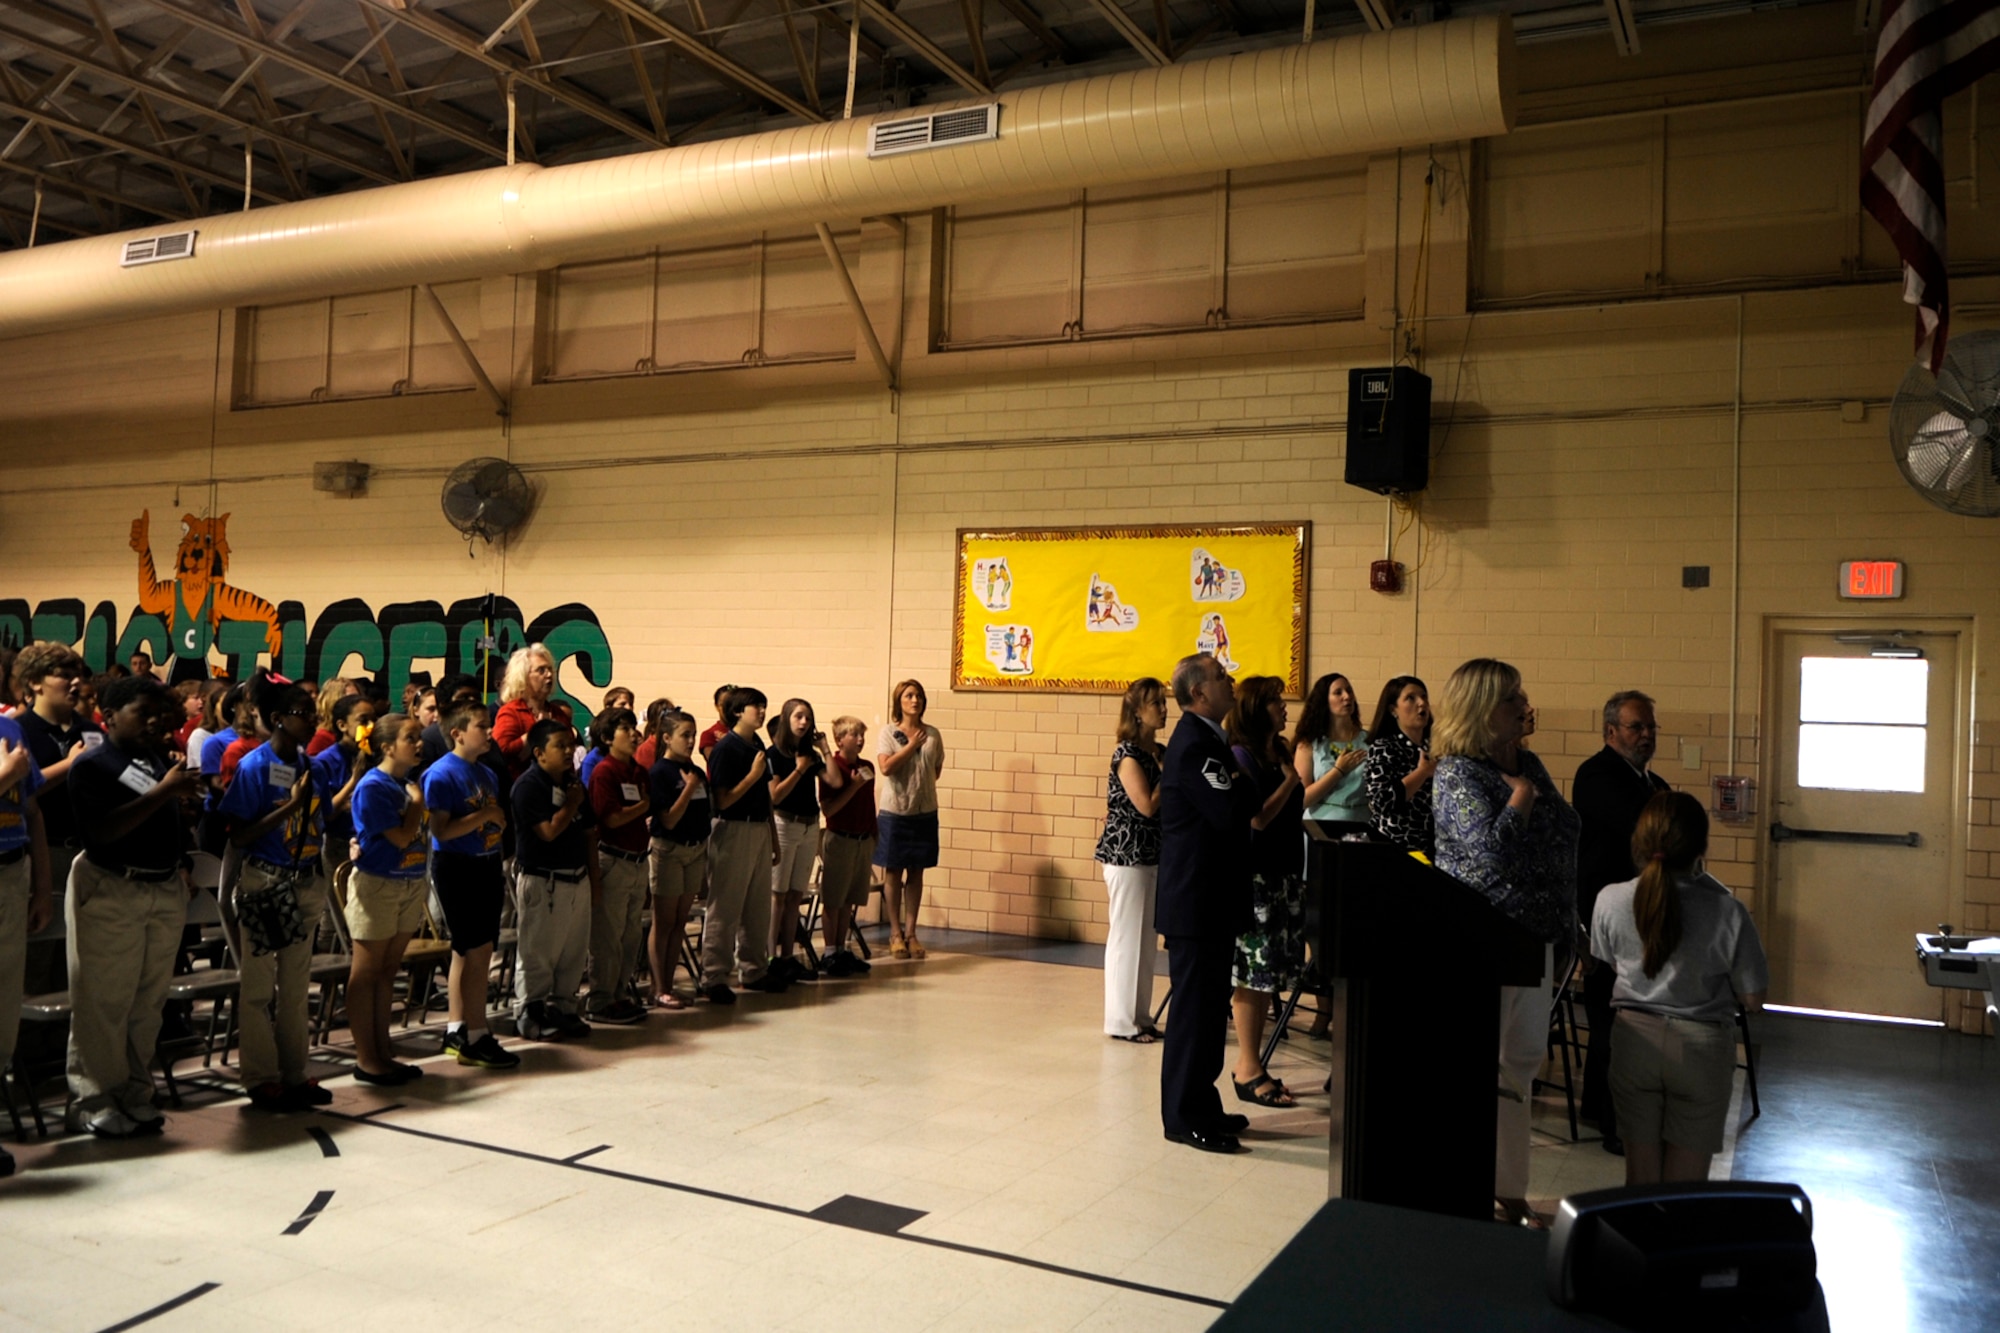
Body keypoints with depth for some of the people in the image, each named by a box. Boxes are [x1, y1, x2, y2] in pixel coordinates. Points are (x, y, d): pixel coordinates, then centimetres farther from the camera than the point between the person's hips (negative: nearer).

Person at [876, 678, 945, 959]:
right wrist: (912, 745, -12)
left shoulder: (932, 734, 5)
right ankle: (896, 933, 15)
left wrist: (923, 785, 2)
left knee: (916, 873, 7)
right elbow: (885, 767, -15)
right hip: (894, 811, -3)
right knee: (893, 872, 5)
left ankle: (911, 932, 15)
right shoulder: (889, 732, -4)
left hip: (924, 812, 3)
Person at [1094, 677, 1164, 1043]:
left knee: (1147, 939, 13)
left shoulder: (1159, 752, 10)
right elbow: (1147, 806, -19)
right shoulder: (1128, 754, -13)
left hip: (1152, 854, 8)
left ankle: (1140, 1016, 22)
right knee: (1126, 937, -1)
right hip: (1127, 855, -8)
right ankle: (1121, 1021, 7)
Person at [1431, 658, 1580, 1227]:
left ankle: (1509, 1191, 27)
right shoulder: (1459, 775, -14)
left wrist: (1563, 931, 16)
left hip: (1534, 939, 9)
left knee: (1521, 1063, 15)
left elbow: (1559, 839, 19)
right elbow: (1493, 853, -27)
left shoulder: (1528, 764, 11)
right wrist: (1520, 798, -13)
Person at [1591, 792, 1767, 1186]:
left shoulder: (1610, 901, -12)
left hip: (1635, 1039, 2)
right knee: (1686, 1175, 13)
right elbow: (1752, 998, -8)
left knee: (1641, 1170, 15)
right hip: (1701, 1048, -1)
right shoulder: (1727, 913, -18)